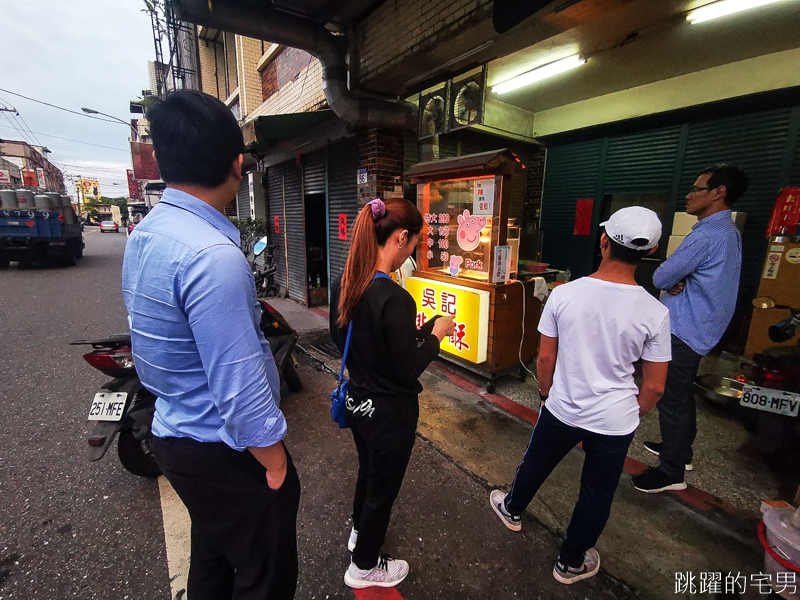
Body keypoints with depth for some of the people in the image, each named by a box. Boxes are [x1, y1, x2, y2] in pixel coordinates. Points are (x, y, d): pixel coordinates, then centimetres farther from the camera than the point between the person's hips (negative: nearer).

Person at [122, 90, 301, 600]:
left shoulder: (144, 234, 2)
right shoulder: (213, 256, -30)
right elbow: (241, 391, -29)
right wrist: (276, 465, -14)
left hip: (174, 432, 9)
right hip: (225, 450, -9)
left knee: (211, 556, 30)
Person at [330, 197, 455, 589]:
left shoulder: (344, 282, -6)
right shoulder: (393, 298, -31)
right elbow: (408, 370, -24)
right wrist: (435, 334, -8)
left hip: (357, 401, 8)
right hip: (389, 412, -7)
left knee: (368, 470, 32)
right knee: (382, 486, 18)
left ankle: (360, 532, 59)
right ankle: (364, 566, 45)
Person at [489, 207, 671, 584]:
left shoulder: (564, 294, -16)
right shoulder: (654, 313, -15)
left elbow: (545, 358, -7)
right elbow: (653, 386, -7)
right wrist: (632, 415, 13)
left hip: (561, 409, 1)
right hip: (615, 422, 0)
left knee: (535, 464, 27)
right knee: (596, 496, 22)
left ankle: (512, 510, 54)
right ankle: (571, 563, 44)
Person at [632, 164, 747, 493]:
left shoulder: (707, 235, -22)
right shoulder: (729, 231, 13)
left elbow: (660, 277, -18)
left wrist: (672, 281, 2)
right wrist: (679, 282, -7)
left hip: (684, 331, -11)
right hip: (700, 327, 11)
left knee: (672, 399, 0)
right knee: (682, 395, 22)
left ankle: (672, 471, 13)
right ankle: (680, 450, 39)